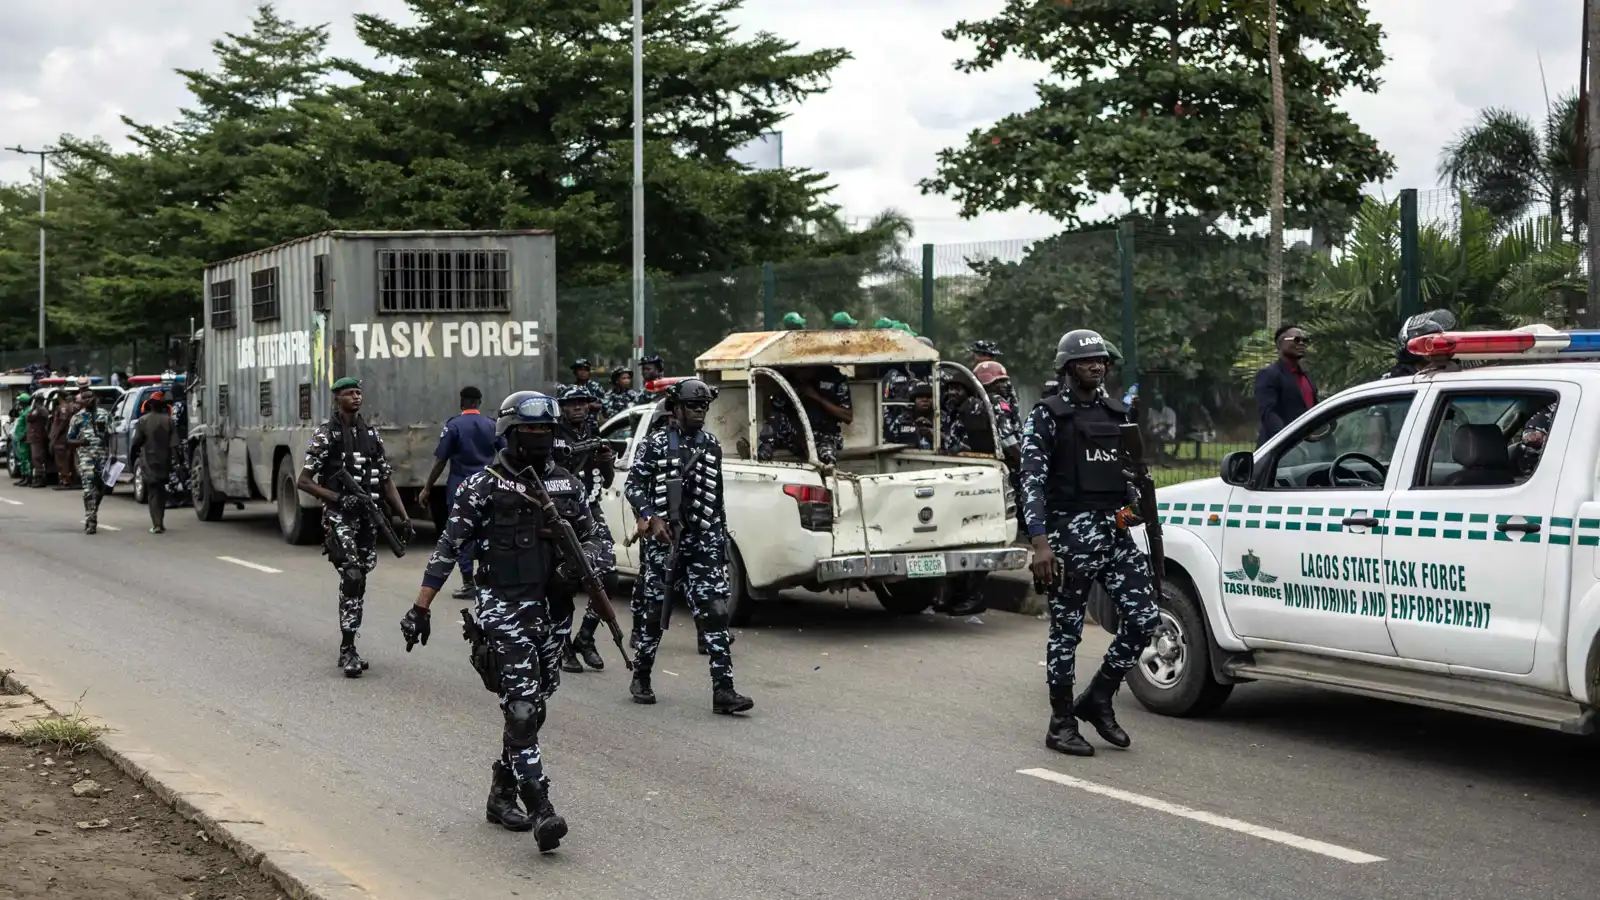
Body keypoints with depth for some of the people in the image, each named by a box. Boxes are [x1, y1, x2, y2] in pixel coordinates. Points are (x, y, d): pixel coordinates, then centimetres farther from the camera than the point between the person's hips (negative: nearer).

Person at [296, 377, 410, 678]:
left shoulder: (371, 434, 13)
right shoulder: (325, 435, -4)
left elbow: (386, 479, 15)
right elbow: (303, 481, -6)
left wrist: (402, 516, 5)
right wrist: (340, 498, -17)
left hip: (368, 516, 6)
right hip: (339, 517, -6)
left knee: (358, 582, 10)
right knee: (352, 578, -18)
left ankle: (348, 649, 19)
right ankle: (348, 650, -15)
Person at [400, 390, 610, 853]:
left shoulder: (564, 483, 9)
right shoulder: (483, 486, -5)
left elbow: (598, 537, 15)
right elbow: (447, 549, -5)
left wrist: (584, 558, -9)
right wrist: (420, 608, -7)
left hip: (551, 607, 6)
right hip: (503, 610, -6)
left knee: (531, 710, 12)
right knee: (521, 709, -13)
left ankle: (502, 796, 28)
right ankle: (541, 811, -17)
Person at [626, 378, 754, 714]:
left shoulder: (712, 445, 13)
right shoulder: (656, 444, -1)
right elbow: (633, 485, -4)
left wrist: (722, 536, 19)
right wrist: (651, 517, -18)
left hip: (703, 539, 3)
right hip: (662, 539, -3)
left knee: (715, 611, -8)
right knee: (655, 610, 6)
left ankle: (723, 690, -11)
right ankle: (641, 678, 26)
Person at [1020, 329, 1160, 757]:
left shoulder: (1115, 414, 17)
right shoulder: (1047, 416, -2)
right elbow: (1032, 482, -9)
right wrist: (1040, 542, -18)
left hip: (1115, 531, 6)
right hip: (1071, 532, -6)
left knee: (1143, 616, -3)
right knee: (1066, 629, 1)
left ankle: (1098, 698, 14)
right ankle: (1062, 725, 10)